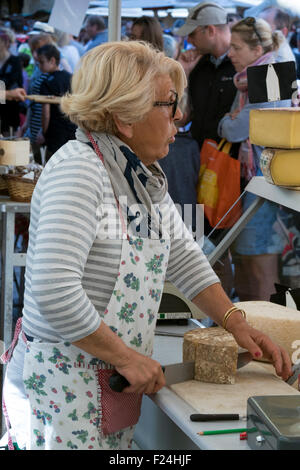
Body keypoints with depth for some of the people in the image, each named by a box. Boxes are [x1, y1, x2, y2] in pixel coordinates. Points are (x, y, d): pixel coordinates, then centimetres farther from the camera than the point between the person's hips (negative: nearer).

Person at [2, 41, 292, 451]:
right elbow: (54, 294, -29)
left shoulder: (144, 173, 8)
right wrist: (127, 357, -21)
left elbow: (183, 256, 18)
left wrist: (236, 322, 7)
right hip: (61, 391, -9)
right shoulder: (78, 171, -21)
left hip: (116, 383, 9)